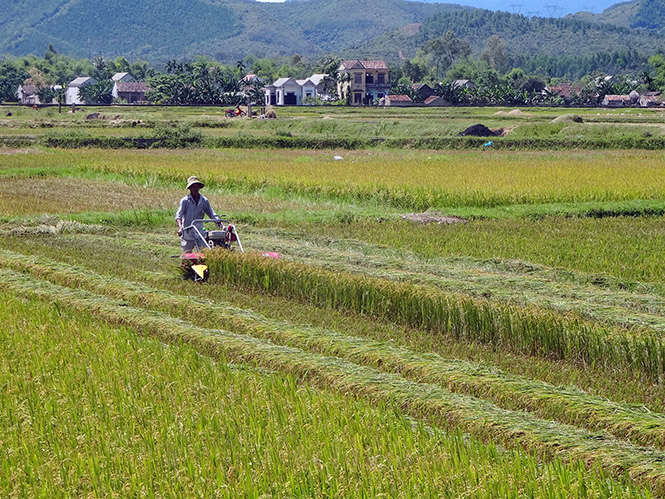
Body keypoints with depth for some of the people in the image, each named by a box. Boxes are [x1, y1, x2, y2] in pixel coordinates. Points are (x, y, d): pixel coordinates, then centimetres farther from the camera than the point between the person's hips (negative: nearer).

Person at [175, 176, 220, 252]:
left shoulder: (204, 201, 6)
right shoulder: (185, 201, -4)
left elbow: (213, 215, 8)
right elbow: (178, 215, -12)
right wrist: (180, 228, -29)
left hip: (200, 232, 2)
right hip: (187, 232, -2)